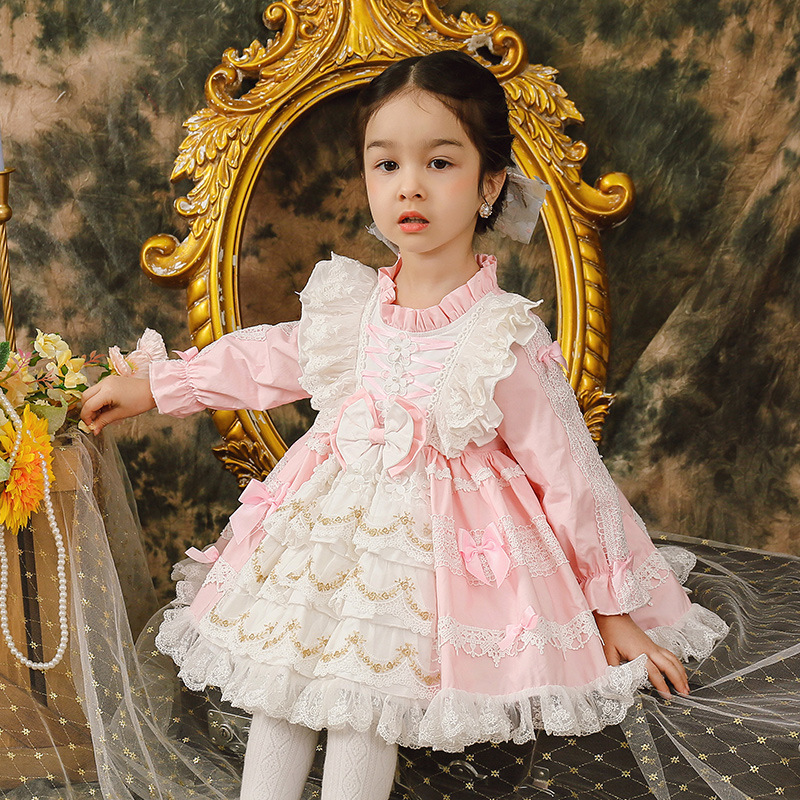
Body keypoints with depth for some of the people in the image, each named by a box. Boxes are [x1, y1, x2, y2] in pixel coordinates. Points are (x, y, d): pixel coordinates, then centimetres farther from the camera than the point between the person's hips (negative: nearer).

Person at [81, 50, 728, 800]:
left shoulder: (503, 338, -18)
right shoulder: (353, 303, -3)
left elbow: (571, 473, -12)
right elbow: (270, 358, 16)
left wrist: (619, 608, -5)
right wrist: (151, 387, 23)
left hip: (434, 535, -5)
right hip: (335, 513, 6)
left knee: (361, 710, -13)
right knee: (277, 692, 6)